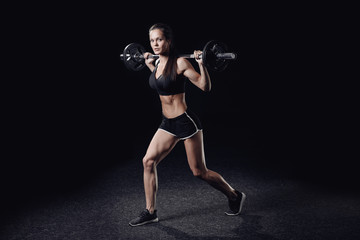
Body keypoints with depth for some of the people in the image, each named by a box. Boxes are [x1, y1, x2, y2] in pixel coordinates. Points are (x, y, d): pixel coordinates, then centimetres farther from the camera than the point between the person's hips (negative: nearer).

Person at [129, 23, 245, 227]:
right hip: (168, 124, 7)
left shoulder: (180, 63, -15)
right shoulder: (158, 63, 6)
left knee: (199, 172, 2)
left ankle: (235, 196, 26)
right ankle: (150, 212, 11)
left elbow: (205, 87, -15)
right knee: (148, 161, -1)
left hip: (186, 122, -7)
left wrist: (202, 64, -27)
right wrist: (149, 65, 25)